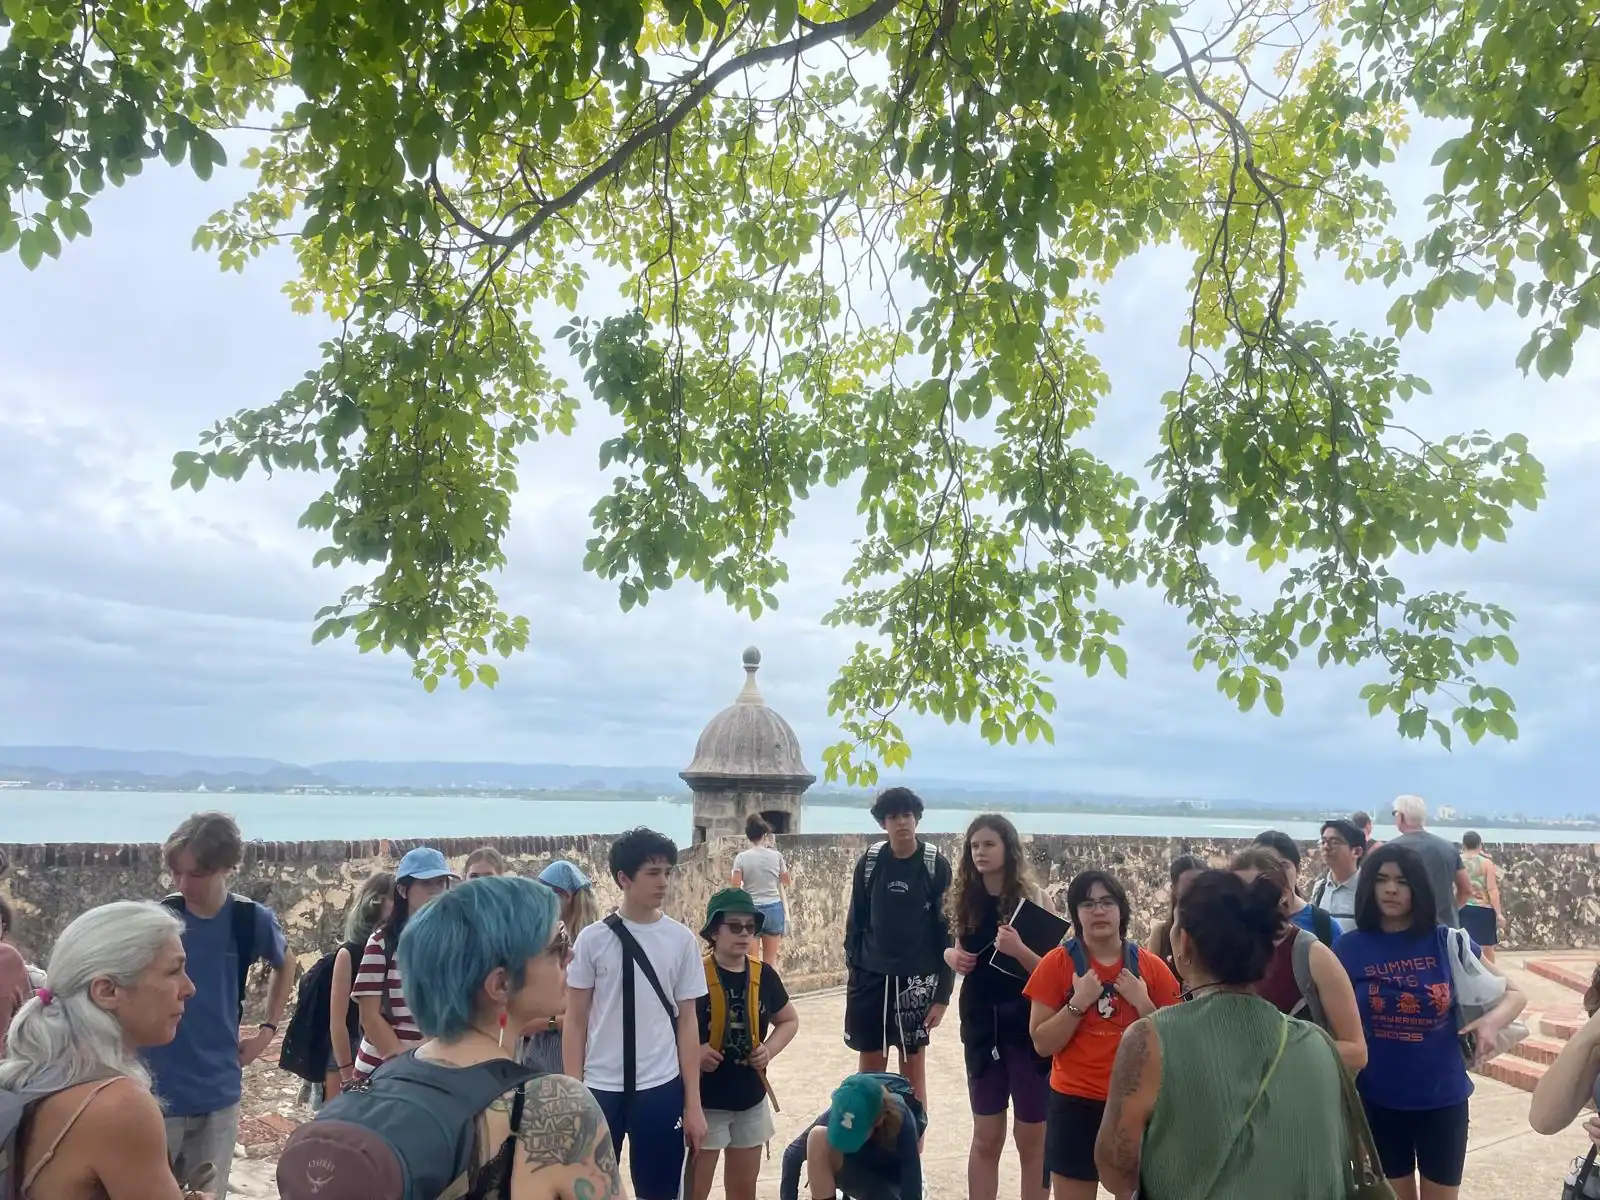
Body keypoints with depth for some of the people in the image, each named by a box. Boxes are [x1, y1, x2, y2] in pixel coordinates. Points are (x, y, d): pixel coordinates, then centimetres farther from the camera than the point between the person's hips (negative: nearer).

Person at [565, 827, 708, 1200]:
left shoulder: (682, 939, -2)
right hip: (600, 1088, 0)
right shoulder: (593, 939, -5)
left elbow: (686, 1022, 2)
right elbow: (575, 1021, 1)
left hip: (660, 1089, 1)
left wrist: (693, 1103, 2)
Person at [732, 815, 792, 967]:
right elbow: (787, 882, 13)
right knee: (770, 961, 9)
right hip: (773, 908, 1)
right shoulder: (776, 856, 0)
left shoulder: (741, 858, -4)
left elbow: (735, 888, -7)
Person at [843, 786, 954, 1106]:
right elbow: (856, 920, 8)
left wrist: (943, 993, -8)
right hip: (871, 977, 2)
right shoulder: (869, 862, 0)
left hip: (916, 979, -2)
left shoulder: (935, 864, -7)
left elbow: (947, 929, -5)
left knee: (913, 1067, 6)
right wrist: (852, 966, 4)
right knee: (870, 1065, 10)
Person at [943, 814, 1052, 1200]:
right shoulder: (966, 899, 2)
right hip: (981, 1027, 3)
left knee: (1032, 1138, 9)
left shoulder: (1033, 898, -10)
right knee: (986, 1138, 12)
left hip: (1029, 1027, -3)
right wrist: (952, 956, -7)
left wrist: (1019, 950, -30)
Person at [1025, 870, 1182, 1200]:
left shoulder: (1151, 966, -1)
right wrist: (1078, 1002, -19)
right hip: (1075, 1103, -1)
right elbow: (1042, 1044, -7)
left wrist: (1142, 1003, -13)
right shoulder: (1057, 963, -6)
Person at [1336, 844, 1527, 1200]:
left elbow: (1514, 993, 2)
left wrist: (1492, 1021, -19)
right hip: (1379, 1101, 0)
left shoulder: (1446, 942, -7)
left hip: (1443, 1098, 0)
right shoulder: (1350, 949, -8)